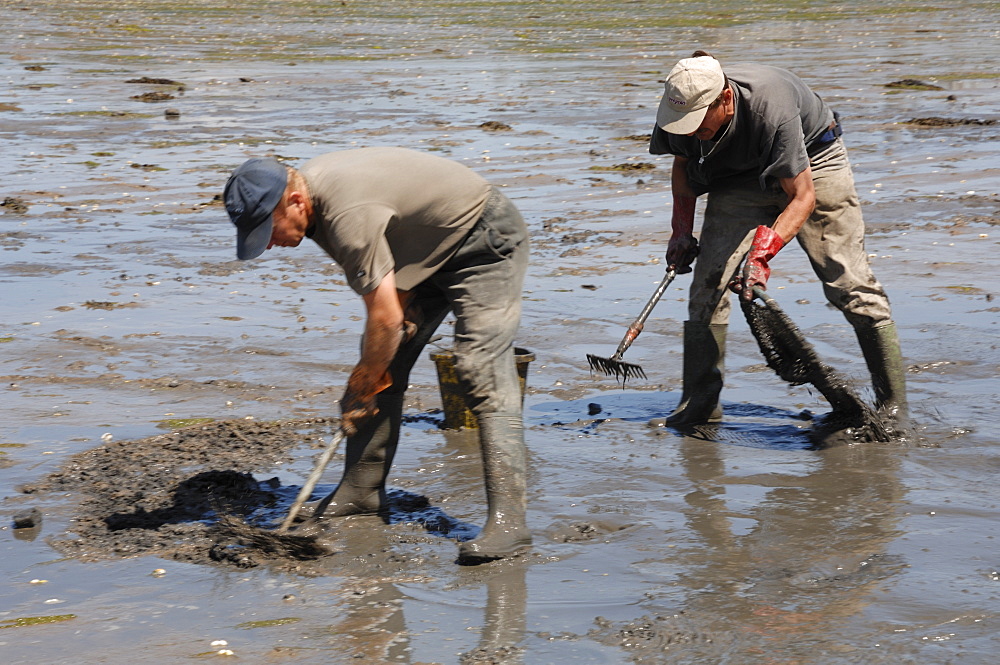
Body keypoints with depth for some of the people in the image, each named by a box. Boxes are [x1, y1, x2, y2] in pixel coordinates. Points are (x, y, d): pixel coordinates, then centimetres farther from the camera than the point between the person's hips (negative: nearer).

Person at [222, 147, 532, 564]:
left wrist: (363, 387, -15)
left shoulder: (347, 215, -35)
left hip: (484, 243, -10)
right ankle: (362, 491, 11)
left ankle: (507, 519, -25)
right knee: (383, 367, 4)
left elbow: (386, 316, -30)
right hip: (427, 251, 10)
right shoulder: (307, 184, -5)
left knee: (482, 373, -20)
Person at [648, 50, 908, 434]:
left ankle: (892, 405, 3)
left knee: (848, 284, -8)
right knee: (708, 279, -9)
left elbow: (802, 197, -33)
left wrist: (762, 254, -42)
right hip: (739, 176, 5)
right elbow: (682, 164, 1)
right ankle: (699, 402, -1)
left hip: (811, 163, -5)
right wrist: (681, 231, -4)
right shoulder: (682, 110, -23)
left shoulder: (770, 108, -40)